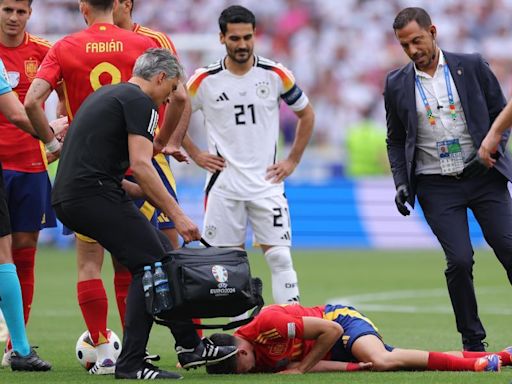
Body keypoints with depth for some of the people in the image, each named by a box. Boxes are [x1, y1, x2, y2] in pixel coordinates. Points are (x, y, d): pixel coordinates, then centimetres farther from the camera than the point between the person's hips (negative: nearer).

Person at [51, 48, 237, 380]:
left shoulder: (106, 95, 25)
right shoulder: (140, 102, -5)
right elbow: (140, 165, -16)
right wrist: (177, 215, -15)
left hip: (67, 197, 10)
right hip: (95, 194, -10)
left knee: (163, 252, 13)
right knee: (151, 265, -7)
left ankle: (190, 346, 14)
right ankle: (131, 364, -9)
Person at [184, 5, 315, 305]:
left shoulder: (276, 75, -1)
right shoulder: (205, 80, -2)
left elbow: (307, 114, 13)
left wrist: (293, 161, 7)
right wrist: (196, 155, 4)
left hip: (267, 182, 0)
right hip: (223, 185, 0)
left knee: (280, 257, -5)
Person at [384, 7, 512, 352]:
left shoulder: (472, 66, 2)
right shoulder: (397, 85, 5)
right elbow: (396, 140, 13)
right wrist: (401, 182, 0)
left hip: (483, 177, 0)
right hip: (436, 187, 0)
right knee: (459, 260, -12)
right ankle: (472, 342, 2)